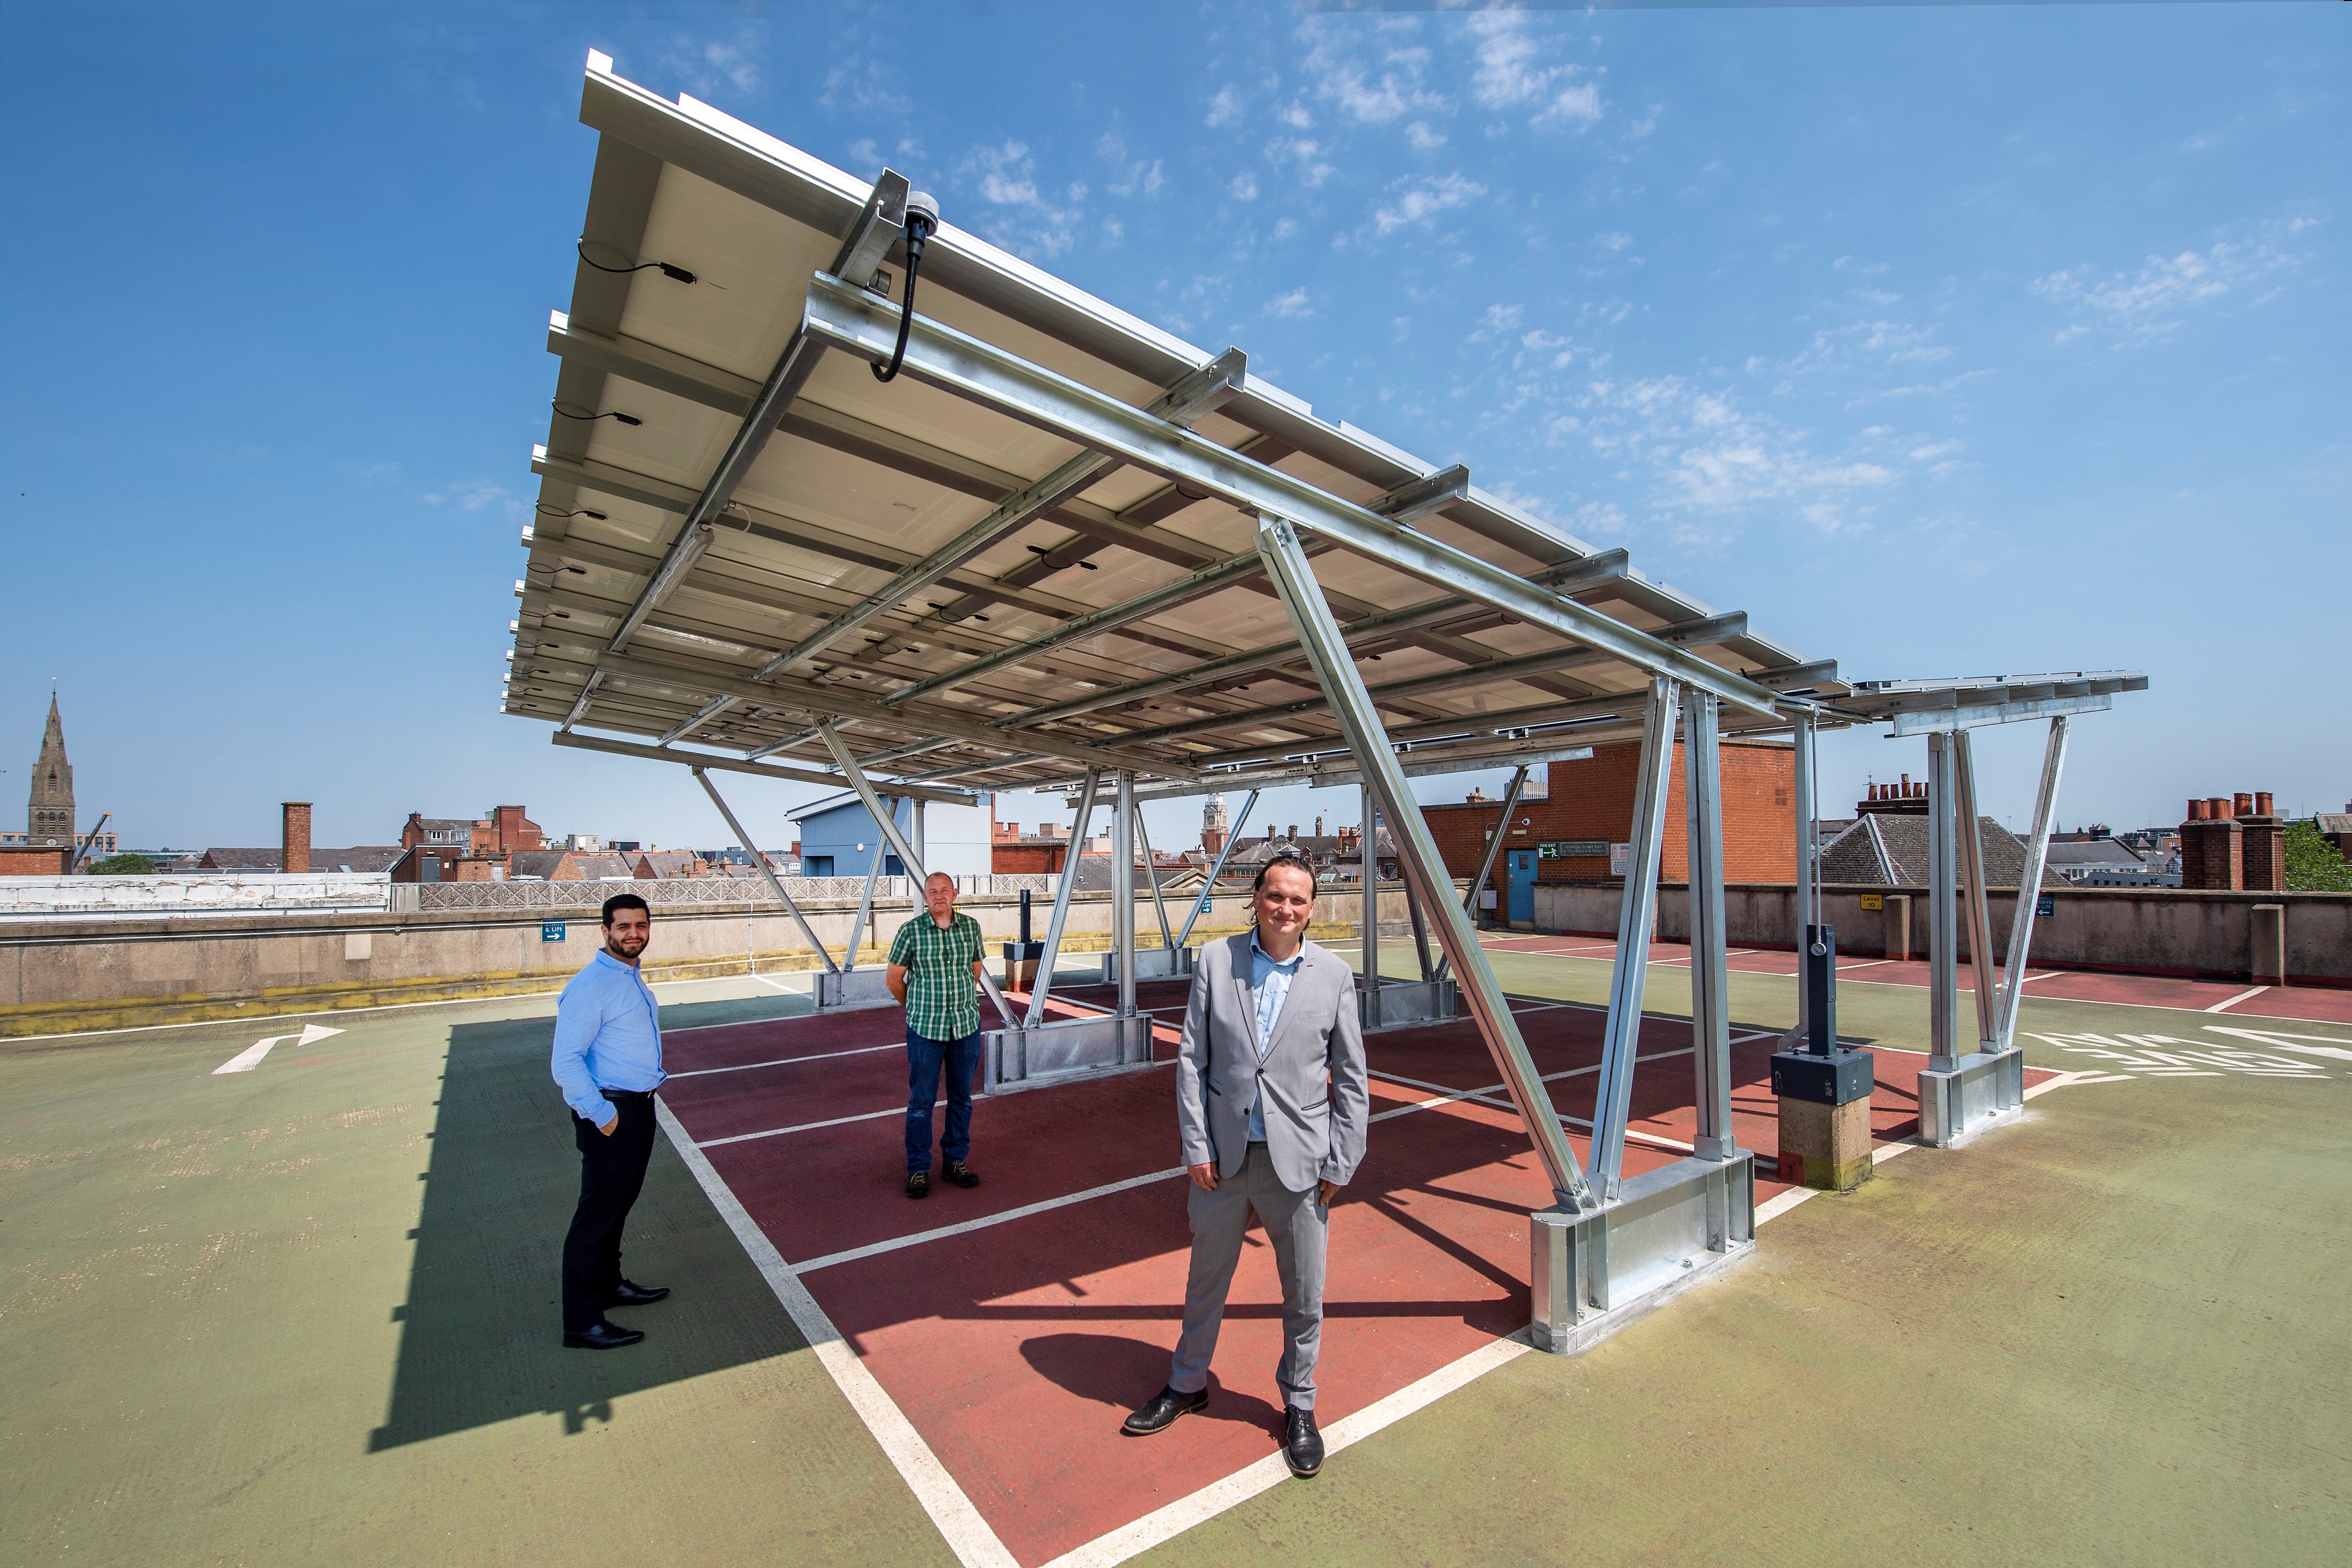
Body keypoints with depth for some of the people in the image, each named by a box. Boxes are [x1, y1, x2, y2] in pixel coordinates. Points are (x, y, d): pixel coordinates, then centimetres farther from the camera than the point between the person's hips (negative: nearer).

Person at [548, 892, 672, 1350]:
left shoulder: (633, 977, 9)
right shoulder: (591, 986, -20)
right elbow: (566, 1063, -23)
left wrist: (647, 1089, 16)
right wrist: (601, 1115, -22)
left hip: (640, 1106, 9)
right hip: (610, 1113, -9)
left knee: (621, 1201, 21)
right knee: (598, 1213, 0)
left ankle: (608, 1284, 38)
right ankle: (582, 1324, 12)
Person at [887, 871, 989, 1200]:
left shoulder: (971, 927, 1)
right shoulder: (911, 931, -8)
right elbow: (893, 978, 2)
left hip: (967, 1026, 3)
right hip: (925, 1028, -3)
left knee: (962, 1099, 12)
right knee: (921, 1101, 4)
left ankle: (956, 1161, 27)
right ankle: (918, 1170, 20)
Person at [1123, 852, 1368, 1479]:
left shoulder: (1333, 973, -6)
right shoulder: (1216, 960, -5)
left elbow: (1351, 1078, -1)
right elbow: (1191, 1059, -3)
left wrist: (1339, 1164, -2)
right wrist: (1196, 1145, -6)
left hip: (1298, 1161, 0)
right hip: (1222, 1155, 1)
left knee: (1305, 1296, 15)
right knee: (1206, 1280, 21)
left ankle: (1298, 1406, 40)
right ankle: (1187, 1384, 45)